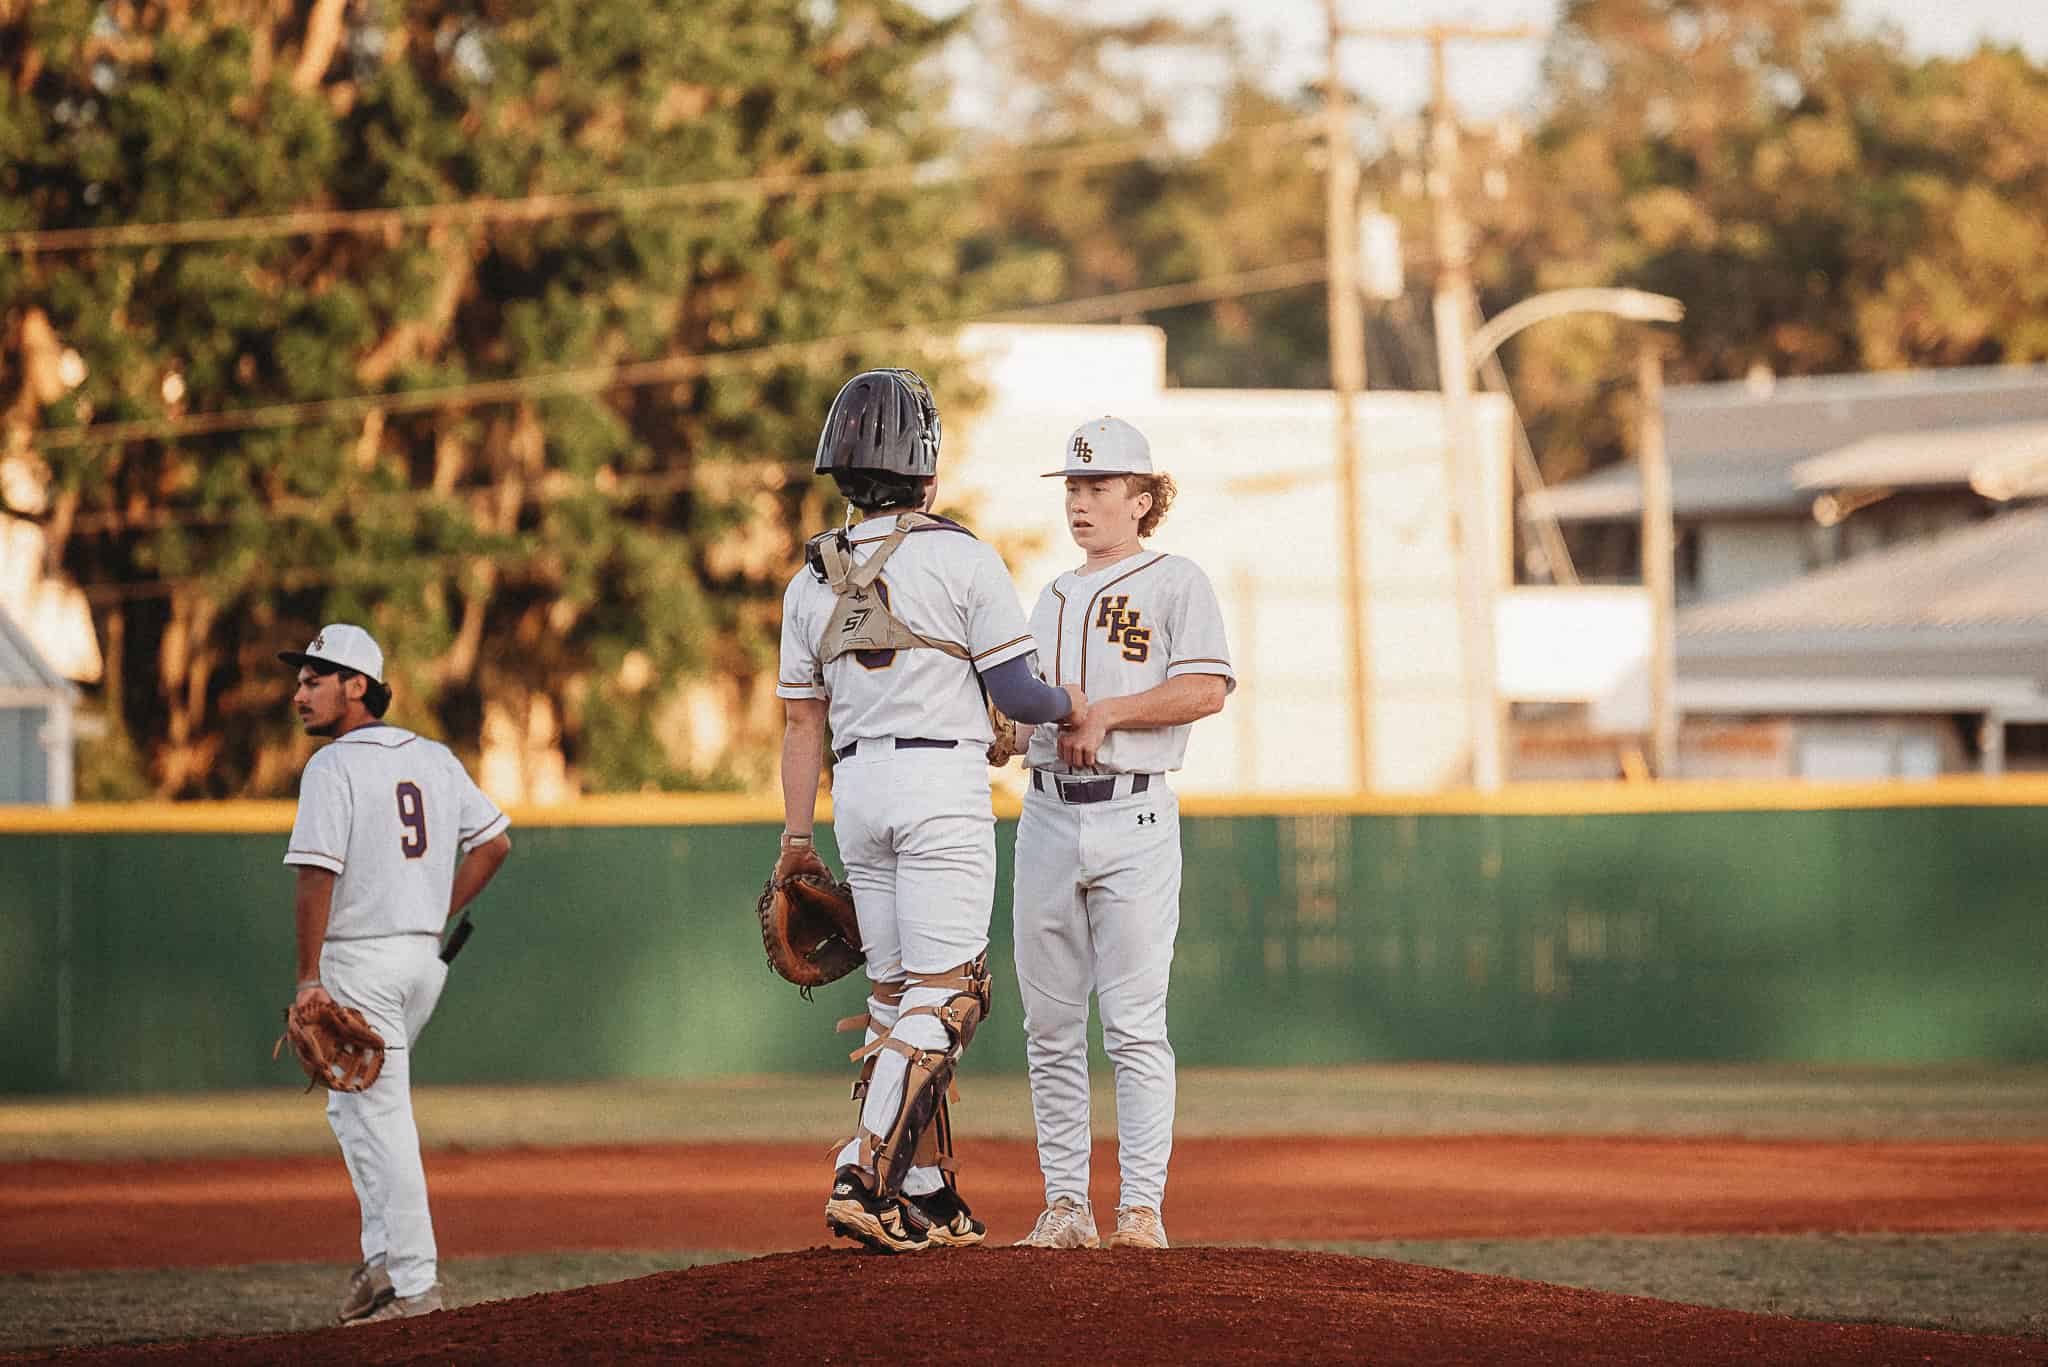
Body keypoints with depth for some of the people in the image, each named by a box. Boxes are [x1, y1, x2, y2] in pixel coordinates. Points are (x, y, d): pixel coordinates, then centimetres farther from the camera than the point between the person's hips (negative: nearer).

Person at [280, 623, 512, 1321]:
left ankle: (413, 1282, -6)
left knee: (380, 1118, -5)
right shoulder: (435, 759, 11)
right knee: (352, 1106, 22)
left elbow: (318, 876, -19)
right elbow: (495, 842, 15)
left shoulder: (333, 767, -12)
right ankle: (385, 1256, 16)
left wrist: (308, 979, -18)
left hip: (361, 961, -8)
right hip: (425, 958, 8)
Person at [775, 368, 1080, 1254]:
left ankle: (926, 1192, 13)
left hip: (857, 791, 6)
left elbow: (801, 720, 9)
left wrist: (797, 836, 14)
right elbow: (1013, 692, -7)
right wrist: (1072, 705, 15)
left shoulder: (812, 578, 7)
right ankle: (865, 1175, -20)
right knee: (940, 996, -6)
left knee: (895, 993, 12)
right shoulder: (958, 558, -8)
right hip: (941, 783, -6)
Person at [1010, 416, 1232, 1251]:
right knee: (1050, 1026, 4)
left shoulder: (1174, 582, 1)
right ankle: (1066, 1206, 8)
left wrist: (1103, 713, -14)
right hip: (1047, 814, 6)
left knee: (1135, 1025, -8)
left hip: (1133, 816, -6)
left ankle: (1142, 1207, -7)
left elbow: (1206, 689, -12)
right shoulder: (1053, 597, 21)